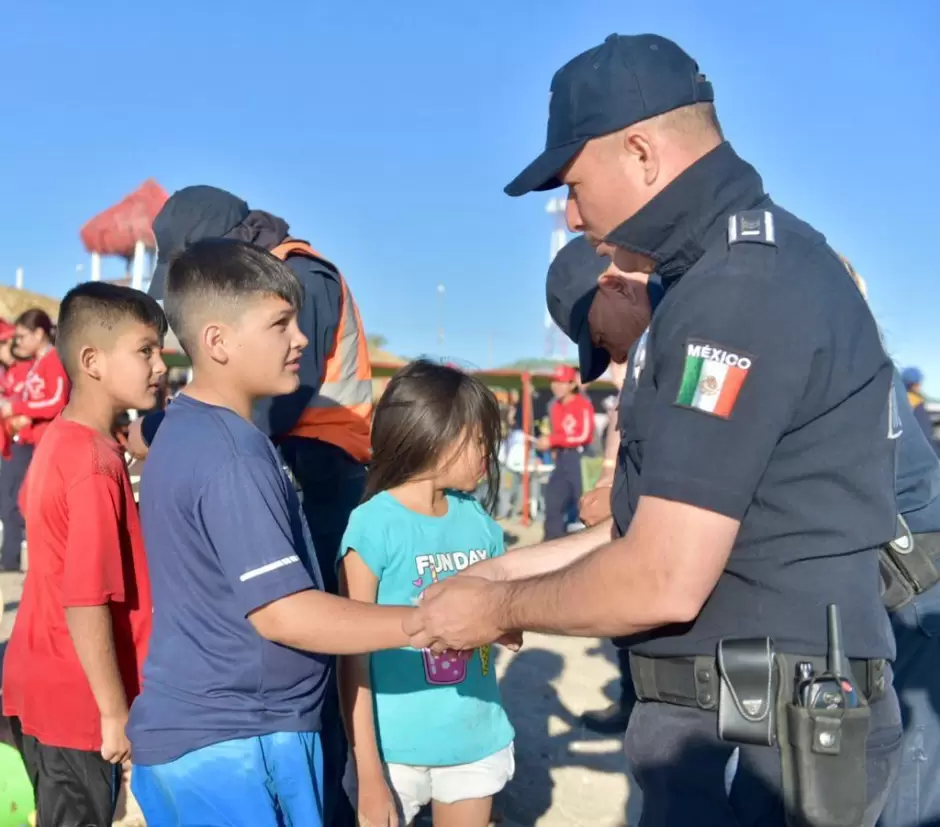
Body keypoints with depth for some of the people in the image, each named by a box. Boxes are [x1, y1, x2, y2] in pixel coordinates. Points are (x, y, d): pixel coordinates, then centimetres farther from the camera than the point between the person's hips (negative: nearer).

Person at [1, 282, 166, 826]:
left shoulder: (60, 441, 5)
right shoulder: (98, 464, -23)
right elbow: (86, 603, -25)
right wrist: (115, 713, -19)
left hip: (47, 687, 9)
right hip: (79, 703, -9)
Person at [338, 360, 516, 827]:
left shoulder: (478, 520, 2)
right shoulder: (374, 525, -15)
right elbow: (354, 657, -14)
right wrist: (369, 772, -15)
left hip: (477, 740, 5)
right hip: (398, 748, -5)